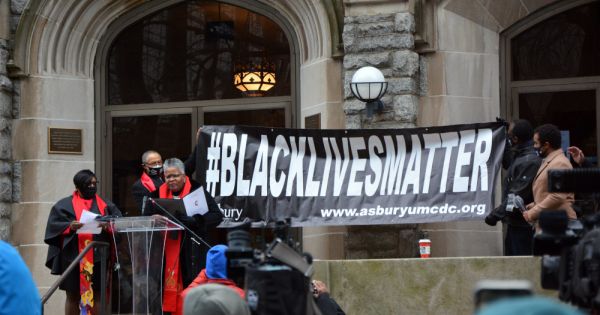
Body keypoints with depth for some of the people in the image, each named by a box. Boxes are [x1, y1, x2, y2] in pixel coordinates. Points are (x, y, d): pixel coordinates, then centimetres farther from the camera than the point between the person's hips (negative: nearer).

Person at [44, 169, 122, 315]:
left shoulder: (105, 205, 14)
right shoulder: (65, 205, 6)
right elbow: (54, 225, -2)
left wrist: (108, 226, -18)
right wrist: (69, 226, -20)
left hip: (98, 257, 2)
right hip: (73, 256, -2)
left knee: (96, 295, -1)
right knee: (73, 295, 2)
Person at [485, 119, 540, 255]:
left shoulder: (530, 161, -20)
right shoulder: (518, 156, 11)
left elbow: (518, 195, -24)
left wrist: (497, 214, -22)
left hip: (523, 225, -10)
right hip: (515, 223, 10)